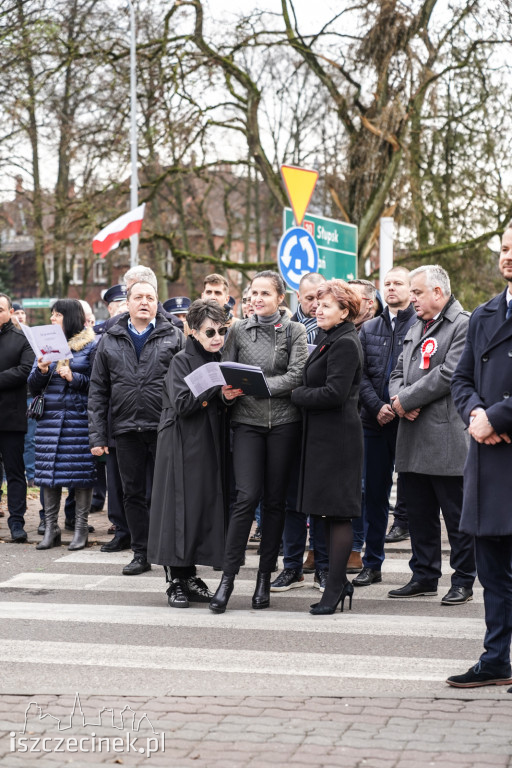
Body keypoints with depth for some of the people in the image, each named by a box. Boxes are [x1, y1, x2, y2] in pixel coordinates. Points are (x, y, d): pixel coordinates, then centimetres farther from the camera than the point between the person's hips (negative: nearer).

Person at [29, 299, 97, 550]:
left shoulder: (91, 345, 1)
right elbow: (33, 387, 14)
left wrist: (74, 378, -14)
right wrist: (41, 371, -6)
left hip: (79, 418, -4)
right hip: (50, 417, 4)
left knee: (81, 473, -2)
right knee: (48, 473, 3)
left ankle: (81, 529, 6)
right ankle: (50, 529, 11)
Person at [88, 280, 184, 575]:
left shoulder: (174, 337, 4)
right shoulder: (110, 341, 11)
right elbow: (98, 392, 10)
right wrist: (98, 436, 4)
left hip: (165, 429, -3)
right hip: (126, 429, 3)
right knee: (134, 494, 9)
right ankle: (142, 554, 18)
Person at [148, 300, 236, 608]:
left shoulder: (220, 360, 14)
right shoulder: (182, 361, -5)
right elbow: (182, 404, -17)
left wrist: (228, 396, -4)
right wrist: (217, 392, -22)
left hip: (211, 444, 6)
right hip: (184, 446, -6)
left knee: (207, 507, 5)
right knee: (182, 507, -5)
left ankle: (189, 577, 13)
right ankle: (177, 582, 1)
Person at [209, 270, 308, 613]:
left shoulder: (295, 331, 5)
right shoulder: (239, 330, 9)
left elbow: (296, 376, -6)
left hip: (283, 421, 0)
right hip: (247, 421, 0)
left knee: (275, 500, 4)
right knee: (247, 497, -11)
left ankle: (265, 578, 13)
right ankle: (228, 577, -7)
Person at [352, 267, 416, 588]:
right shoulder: (369, 329, 13)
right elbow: (360, 373, 6)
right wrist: (377, 406, -7)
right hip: (375, 422, 5)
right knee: (375, 493, 10)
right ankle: (372, 564, 18)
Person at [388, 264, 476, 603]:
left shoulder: (463, 325, -8)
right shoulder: (417, 328, 19)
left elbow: (449, 374, -17)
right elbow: (399, 373, 19)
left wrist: (406, 399, -12)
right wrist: (398, 400, -3)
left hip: (446, 436, -8)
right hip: (414, 437, 8)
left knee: (457, 515, 0)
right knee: (420, 514, 13)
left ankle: (463, 581, 8)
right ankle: (424, 577, 23)